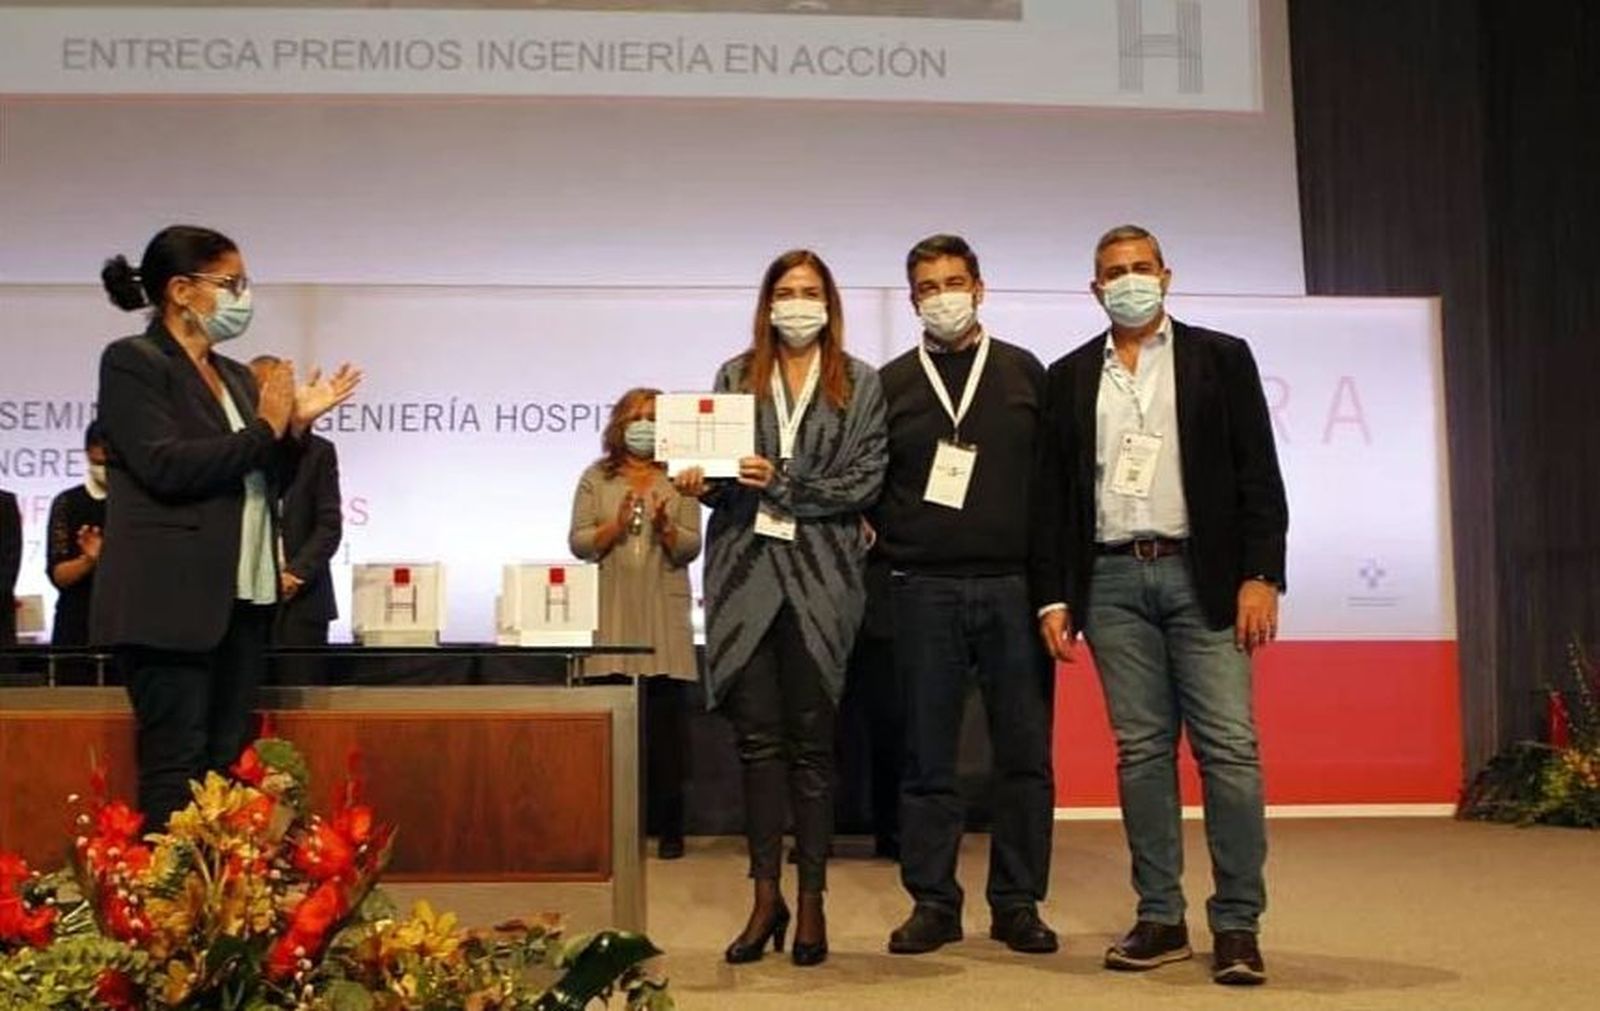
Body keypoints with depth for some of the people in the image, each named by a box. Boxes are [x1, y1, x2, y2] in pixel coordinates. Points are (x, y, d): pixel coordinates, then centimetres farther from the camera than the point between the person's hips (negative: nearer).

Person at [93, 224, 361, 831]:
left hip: (242, 597, 7)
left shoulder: (235, 377, 17)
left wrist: (296, 426, 3)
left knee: (228, 766, 7)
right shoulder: (132, 362, -5)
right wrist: (264, 428, -10)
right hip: (170, 601, -7)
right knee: (176, 768, -7)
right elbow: (166, 467, -18)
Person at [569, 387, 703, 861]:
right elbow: (578, 543, 5)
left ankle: (669, 826, 6)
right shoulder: (596, 479, 12)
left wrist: (665, 527, -14)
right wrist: (616, 526, -11)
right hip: (610, 616, 0)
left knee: (667, 718, -2)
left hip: (664, 615, 0)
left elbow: (691, 548, 4)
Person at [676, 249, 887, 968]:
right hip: (747, 572, 2)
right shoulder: (735, 377, 13)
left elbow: (864, 481, -2)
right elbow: (717, 469, 10)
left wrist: (782, 482, -11)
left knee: (812, 740, 3)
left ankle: (811, 901, 12)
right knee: (757, 738, 3)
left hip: (821, 577, -2)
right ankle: (766, 898, 11)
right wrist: (702, 481, -12)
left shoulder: (860, 384, 7)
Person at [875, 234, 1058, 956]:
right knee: (927, 755, 4)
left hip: (1015, 585, 0)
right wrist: (884, 537, -3)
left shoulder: (1025, 372, 10)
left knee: (1024, 752, 2)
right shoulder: (890, 383, 11)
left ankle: (1017, 903, 13)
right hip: (924, 591, 0)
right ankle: (932, 903, 13)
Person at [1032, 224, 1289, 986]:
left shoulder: (1220, 358, 6)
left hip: (1201, 574, -2)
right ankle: (1160, 919, 12)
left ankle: (1236, 924, 2)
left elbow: (1257, 475, 1)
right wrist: (1053, 598, 4)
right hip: (1112, 581, 2)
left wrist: (1260, 577, -8)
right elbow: (1054, 493, 10)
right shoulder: (1070, 377, 12)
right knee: (1141, 751, 5)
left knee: (1228, 747, -5)